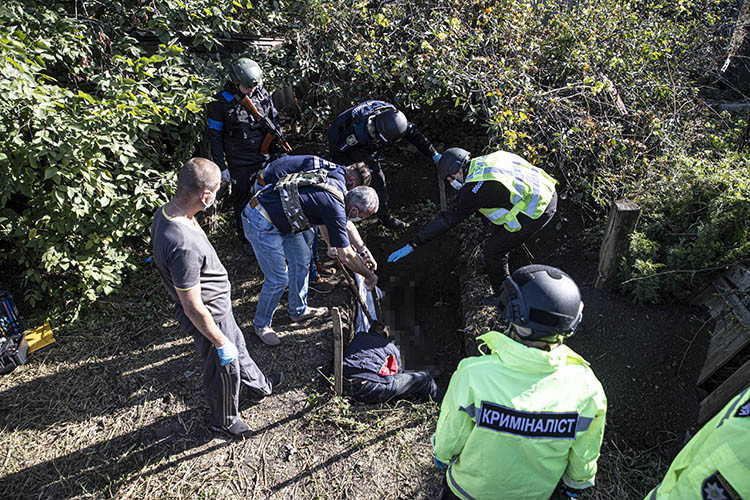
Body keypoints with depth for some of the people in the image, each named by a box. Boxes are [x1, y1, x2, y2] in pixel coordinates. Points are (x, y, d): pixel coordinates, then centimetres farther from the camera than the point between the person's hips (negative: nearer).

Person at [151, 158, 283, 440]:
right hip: (209, 318, -9)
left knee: (237, 347, 31)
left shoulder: (165, 213, -10)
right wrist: (220, 342, -17)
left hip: (217, 305, 9)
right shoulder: (183, 246, -40)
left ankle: (260, 386, 58)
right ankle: (224, 420, 46)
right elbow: (193, 308, -31)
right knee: (224, 370, 17)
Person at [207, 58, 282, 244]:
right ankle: (246, 240, 25)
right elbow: (215, 136, -7)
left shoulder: (262, 94, -1)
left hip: (264, 158, 4)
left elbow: (274, 120, 12)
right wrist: (221, 166, -8)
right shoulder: (221, 102, -13)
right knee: (243, 201, 7)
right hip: (239, 164, -4)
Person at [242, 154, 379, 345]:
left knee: (302, 258, 16)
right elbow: (346, 256, -15)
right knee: (278, 279, -3)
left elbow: (346, 224, 17)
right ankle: (261, 324, 21)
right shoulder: (335, 208, -24)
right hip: (262, 225, -10)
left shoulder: (337, 174, 2)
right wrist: (369, 276, 1)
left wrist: (365, 252, 19)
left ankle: (298, 310, 34)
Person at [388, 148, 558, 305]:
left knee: (493, 250, 5)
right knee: (497, 228, 29)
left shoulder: (474, 188, -17)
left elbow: (446, 220, -17)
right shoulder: (489, 158, 7)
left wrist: (412, 245, -14)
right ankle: (494, 267, 55)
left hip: (536, 212, -9)